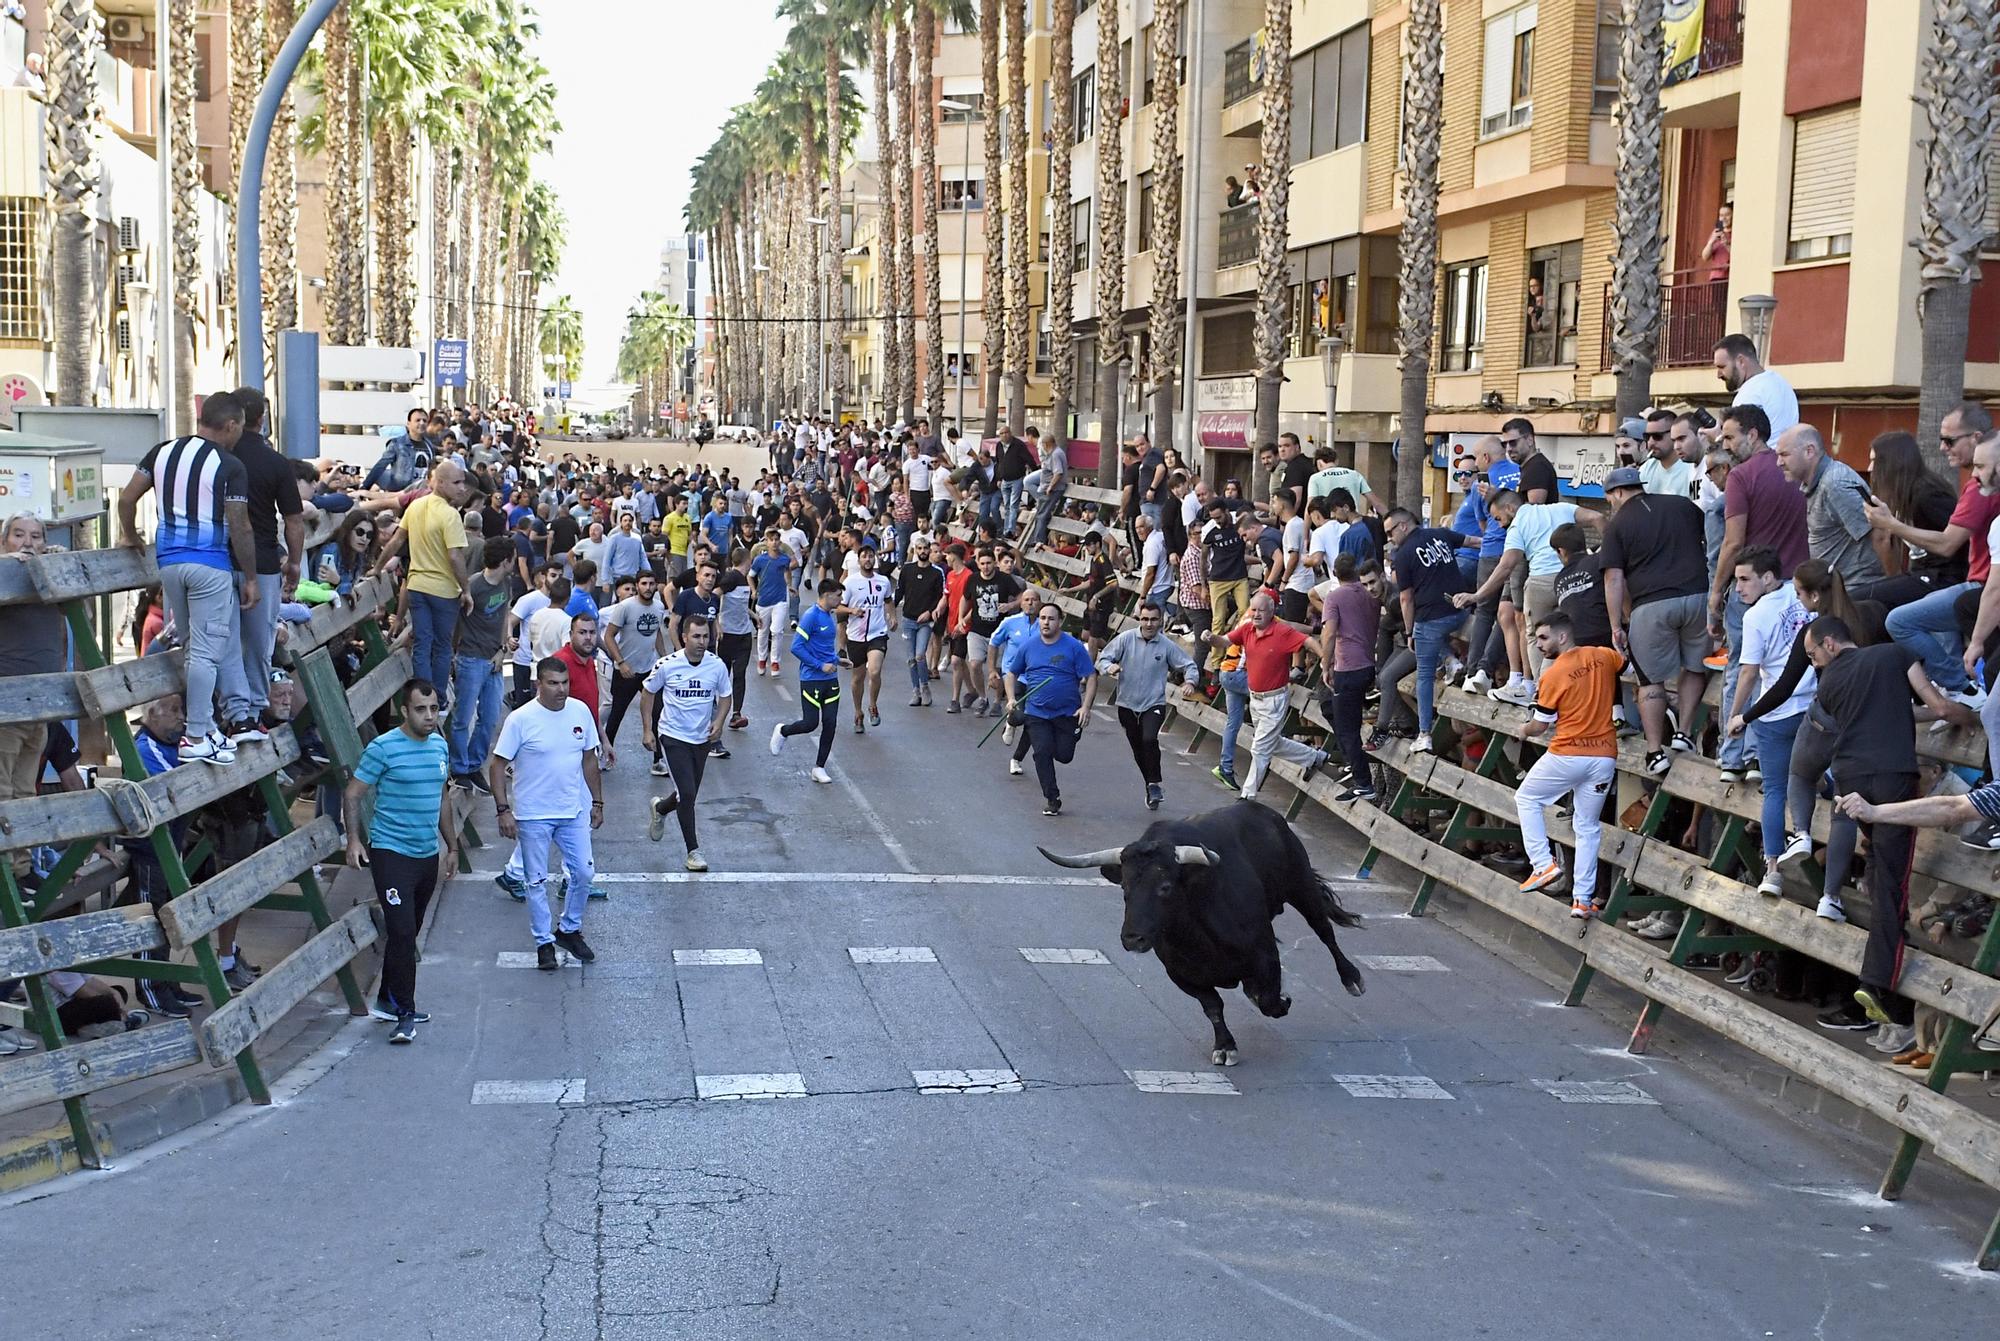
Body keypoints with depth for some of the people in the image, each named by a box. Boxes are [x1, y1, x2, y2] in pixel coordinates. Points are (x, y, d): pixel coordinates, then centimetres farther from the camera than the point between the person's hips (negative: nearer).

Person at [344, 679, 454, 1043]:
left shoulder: (439, 746, 9)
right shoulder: (384, 748, -11)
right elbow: (352, 796, -8)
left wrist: (452, 845, 23)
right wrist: (353, 839, -20)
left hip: (428, 855, 7)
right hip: (391, 853, -7)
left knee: (408, 933, 13)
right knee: (402, 932, -12)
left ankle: (388, 1001, 25)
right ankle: (404, 1013, -8)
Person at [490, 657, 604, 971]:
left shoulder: (581, 712, -3)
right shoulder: (521, 719, -16)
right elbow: (497, 767, -11)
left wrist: (597, 802, 11)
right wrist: (503, 810, -16)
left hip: (574, 811, 4)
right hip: (533, 816, -4)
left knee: (583, 873, 9)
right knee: (537, 882, 7)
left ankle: (570, 930, 31)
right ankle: (544, 942, 22)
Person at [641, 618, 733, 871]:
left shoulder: (717, 666, -6)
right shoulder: (666, 665, -13)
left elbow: (725, 697, 9)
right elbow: (648, 693, 2)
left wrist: (718, 722, -8)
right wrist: (648, 730, -1)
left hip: (702, 738, 4)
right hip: (673, 736, -4)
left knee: (689, 796, 14)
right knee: (687, 794, -12)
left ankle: (660, 808, 48)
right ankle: (693, 850, 3)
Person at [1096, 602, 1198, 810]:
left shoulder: (1167, 646, -4)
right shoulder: (1125, 639, -5)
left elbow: (1189, 665, 4)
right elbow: (1103, 658, -2)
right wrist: (1109, 667, -25)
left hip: (1154, 703, -2)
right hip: (1127, 703, 2)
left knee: (1149, 739, -26)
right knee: (1138, 750, 12)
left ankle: (1154, 785, -11)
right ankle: (1151, 787, 32)